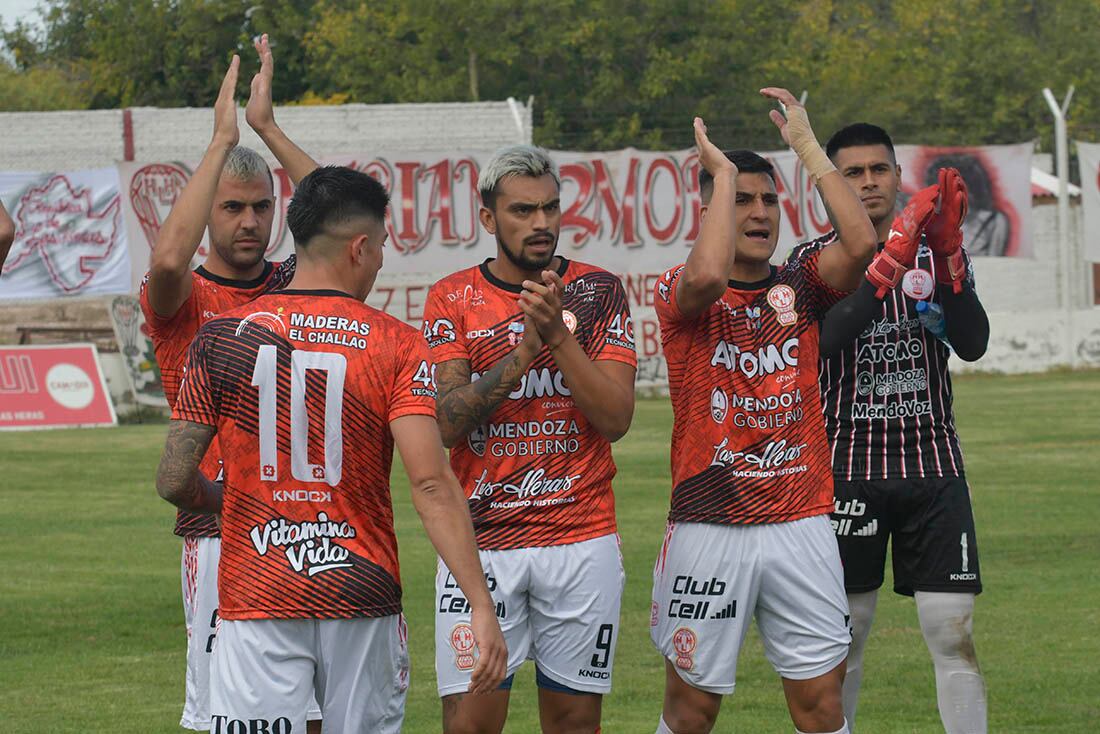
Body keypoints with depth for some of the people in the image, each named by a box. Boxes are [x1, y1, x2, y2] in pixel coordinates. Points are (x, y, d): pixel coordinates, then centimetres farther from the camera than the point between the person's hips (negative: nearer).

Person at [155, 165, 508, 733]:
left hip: (256, 598, 0)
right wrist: (482, 606, -15)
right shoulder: (397, 346, -3)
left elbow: (174, 482, -1)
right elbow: (432, 483, -13)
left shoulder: (222, 339, 0)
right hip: (364, 597, 0)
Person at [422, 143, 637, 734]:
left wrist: (557, 333, -17)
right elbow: (446, 423, -9)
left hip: (581, 544, 1)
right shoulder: (453, 300, 2)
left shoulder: (598, 293, 3)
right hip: (480, 543, -1)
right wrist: (526, 346, -17)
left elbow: (616, 418, -6)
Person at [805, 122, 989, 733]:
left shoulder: (938, 254, 7)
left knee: (955, 633, -5)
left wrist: (948, 255, -21)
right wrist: (887, 267, -33)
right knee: (844, 635, 4)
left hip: (933, 465, 1)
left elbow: (972, 344, -7)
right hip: (848, 467, -1)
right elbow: (828, 338, -19)